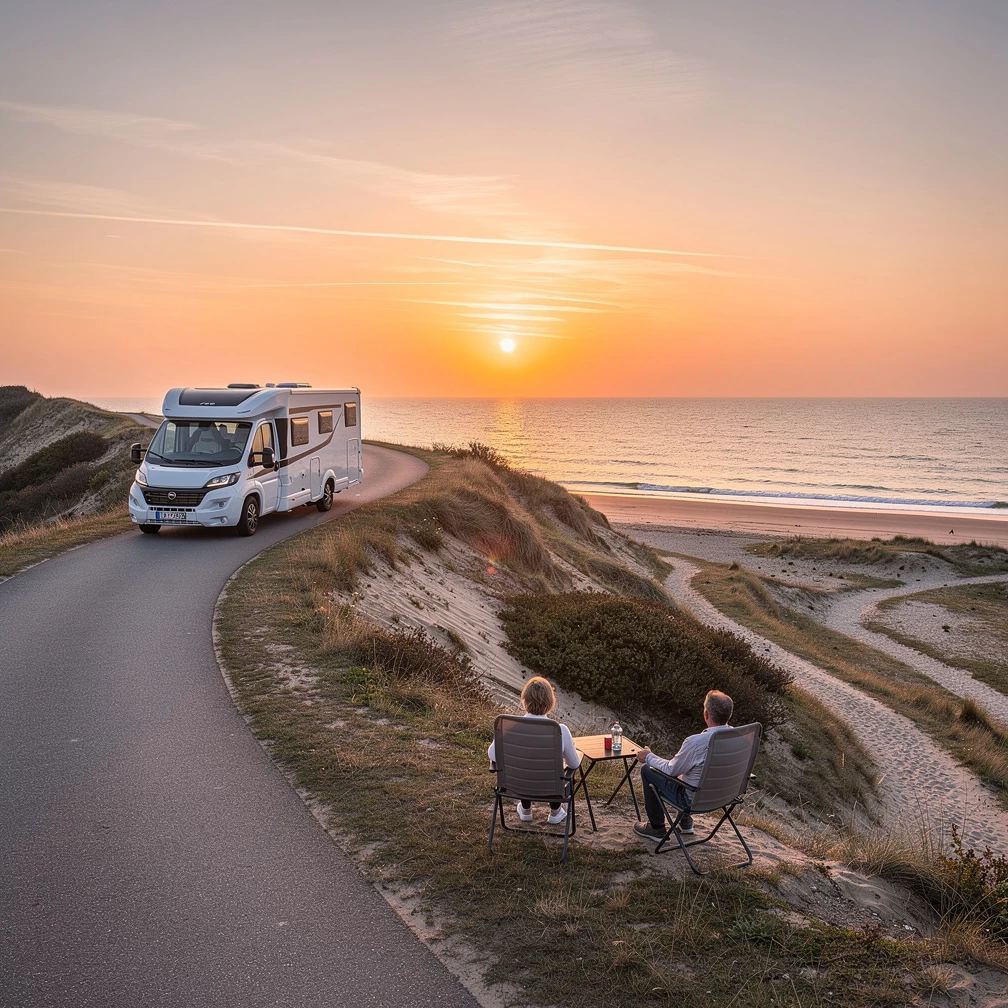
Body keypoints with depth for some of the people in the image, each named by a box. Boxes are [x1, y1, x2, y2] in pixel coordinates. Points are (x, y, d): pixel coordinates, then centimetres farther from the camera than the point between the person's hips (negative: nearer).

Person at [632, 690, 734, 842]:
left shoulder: (695, 742, -32)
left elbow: (671, 770, -15)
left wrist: (648, 757, 4)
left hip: (695, 799, -7)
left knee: (647, 770, 10)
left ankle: (656, 828, 20)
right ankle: (685, 821, 38)